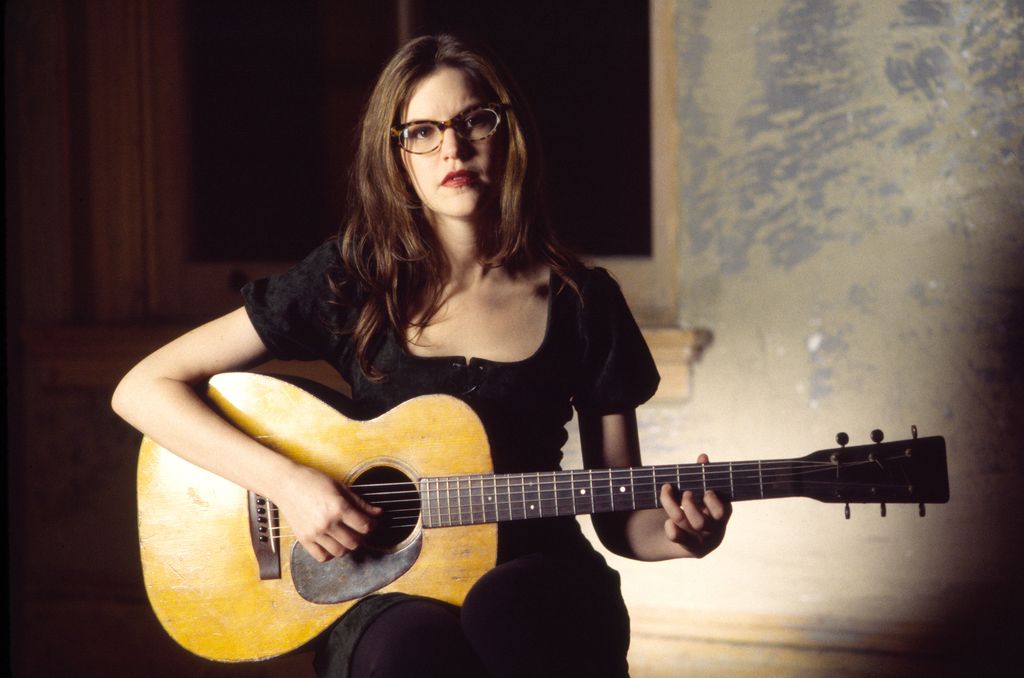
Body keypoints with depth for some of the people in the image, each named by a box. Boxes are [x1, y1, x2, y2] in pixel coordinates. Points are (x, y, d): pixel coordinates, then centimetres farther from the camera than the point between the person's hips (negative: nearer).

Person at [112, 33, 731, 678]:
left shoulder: (582, 302, 4)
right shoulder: (351, 282, 1)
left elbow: (621, 516, 9)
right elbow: (143, 388, -2)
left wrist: (682, 536, -14)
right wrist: (287, 480, -15)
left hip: (536, 583, 2)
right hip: (387, 594, -2)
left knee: (504, 608, -36)